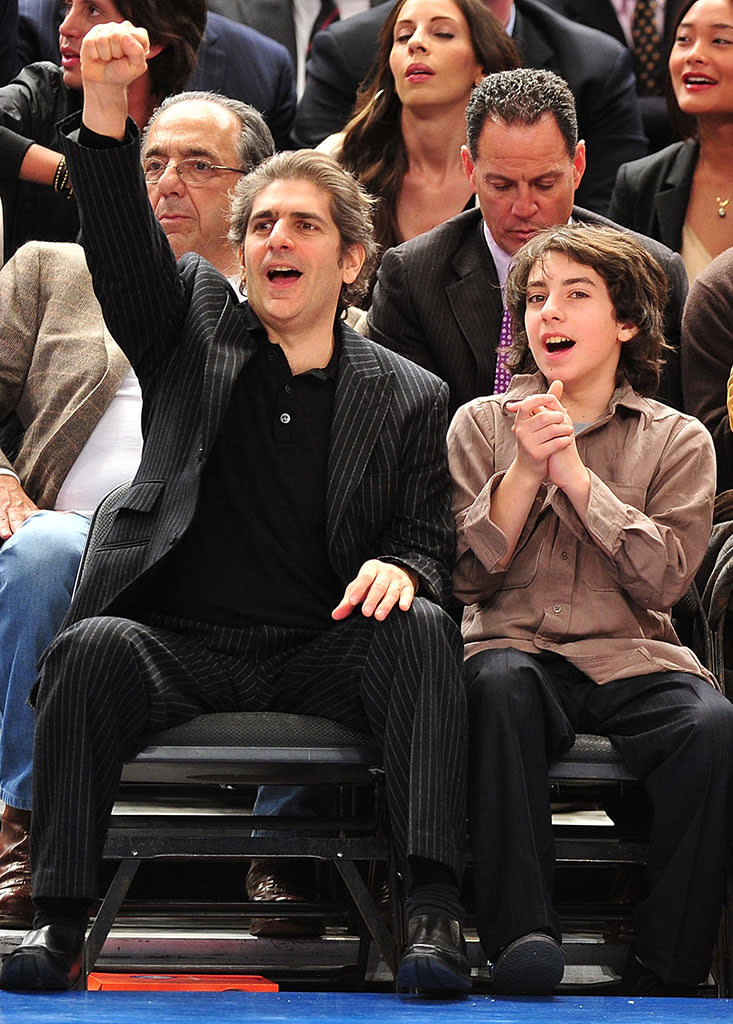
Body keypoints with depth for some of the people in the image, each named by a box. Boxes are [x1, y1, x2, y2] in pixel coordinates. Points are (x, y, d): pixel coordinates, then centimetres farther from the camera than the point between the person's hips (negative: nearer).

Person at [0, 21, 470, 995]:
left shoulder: (409, 397, 13)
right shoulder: (196, 328, 14)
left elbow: (429, 541, 11)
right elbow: (123, 239, -2)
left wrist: (397, 568, -15)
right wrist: (105, 104, -20)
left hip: (324, 656, 0)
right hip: (184, 650, 0)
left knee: (423, 628, -30)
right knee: (94, 647, -31)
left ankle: (432, 913, -38)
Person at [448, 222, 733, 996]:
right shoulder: (481, 425, 13)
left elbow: (661, 579, -4)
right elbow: (469, 577, 4)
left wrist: (575, 472, -9)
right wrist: (525, 470, -8)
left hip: (632, 659, 0)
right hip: (518, 649, 0)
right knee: (498, 682, -37)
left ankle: (663, 974, -27)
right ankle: (520, 935, -36)